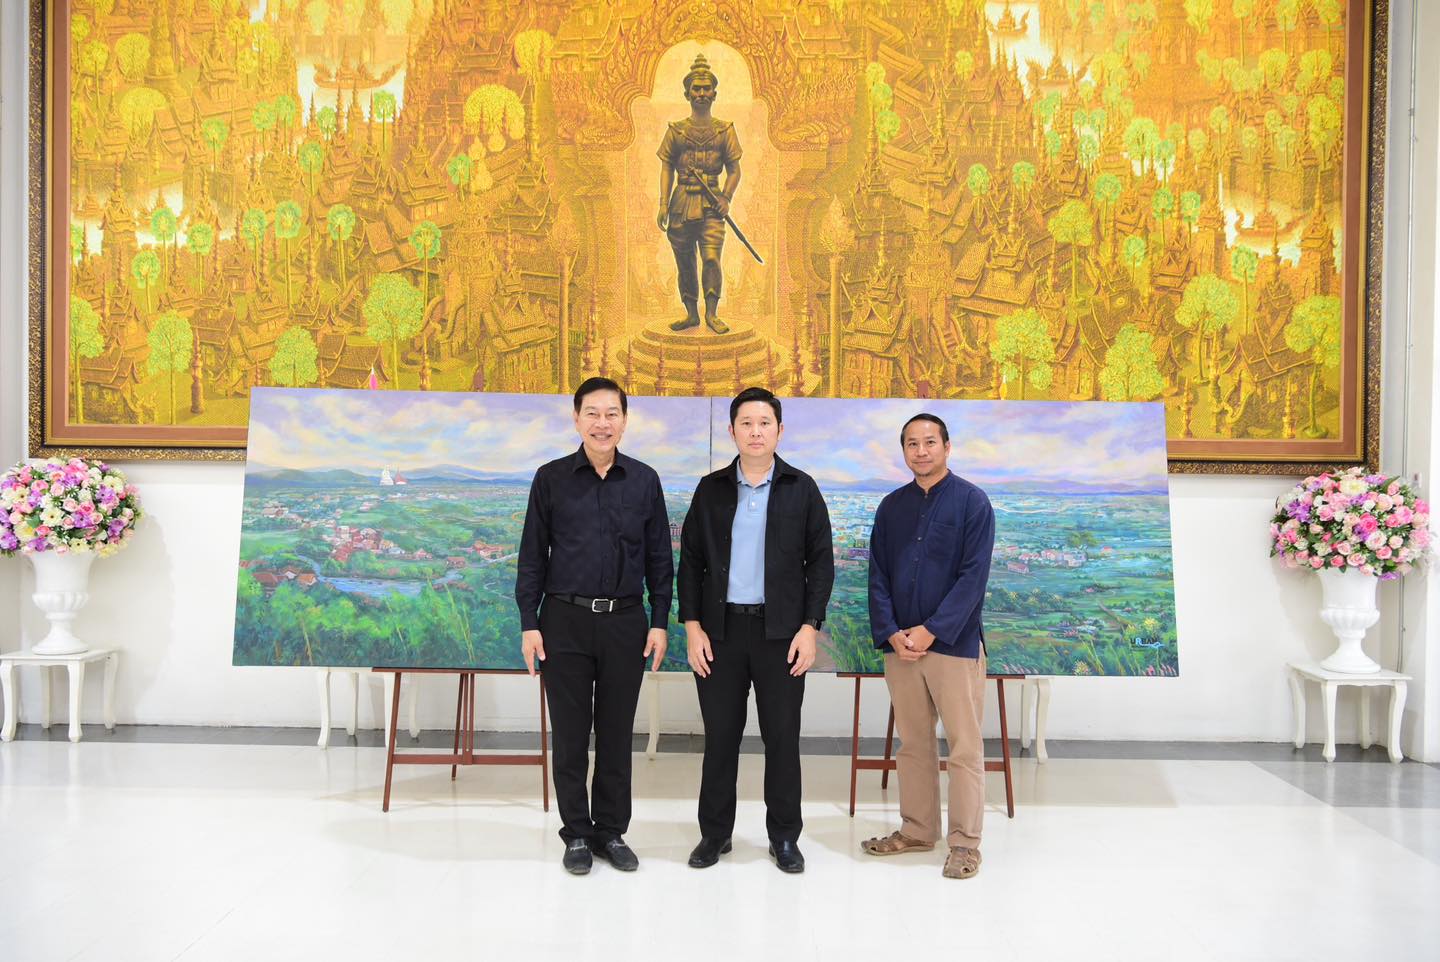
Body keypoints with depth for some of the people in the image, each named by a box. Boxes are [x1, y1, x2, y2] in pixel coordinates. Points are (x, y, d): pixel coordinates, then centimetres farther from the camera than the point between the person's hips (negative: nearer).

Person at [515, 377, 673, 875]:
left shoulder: (644, 480, 4)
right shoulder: (551, 478, 1)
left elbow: (659, 557, 7)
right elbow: (532, 555, 3)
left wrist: (659, 622, 2)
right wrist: (529, 623, -2)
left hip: (625, 622, 1)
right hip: (565, 620, -1)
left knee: (616, 734, 9)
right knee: (570, 735, 6)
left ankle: (612, 832, 23)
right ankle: (576, 834, 21)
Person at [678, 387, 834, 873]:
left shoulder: (801, 488, 1)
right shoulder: (711, 489, 5)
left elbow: (821, 560, 1)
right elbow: (690, 560, 6)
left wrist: (810, 626, -6)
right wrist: (692, 625, -2)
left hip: (781, 631, -1)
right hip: (720, 630, 1)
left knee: (782, 738, 5)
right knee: (720, 736, 7)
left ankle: (784, 837, 20)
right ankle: (715, 833, 22)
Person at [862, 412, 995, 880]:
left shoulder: (972, 502, -4)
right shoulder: (891, 507, 9)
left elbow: (973, 577, -11)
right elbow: (878, 577, 7)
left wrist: (930, 631, -16)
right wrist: (891, 634, -6)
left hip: (954, 644, -4)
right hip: (901, 646, 5)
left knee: (964, 749, 2)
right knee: (912, 744, 13)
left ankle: (965, 843, 12)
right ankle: (917, 830, 25)